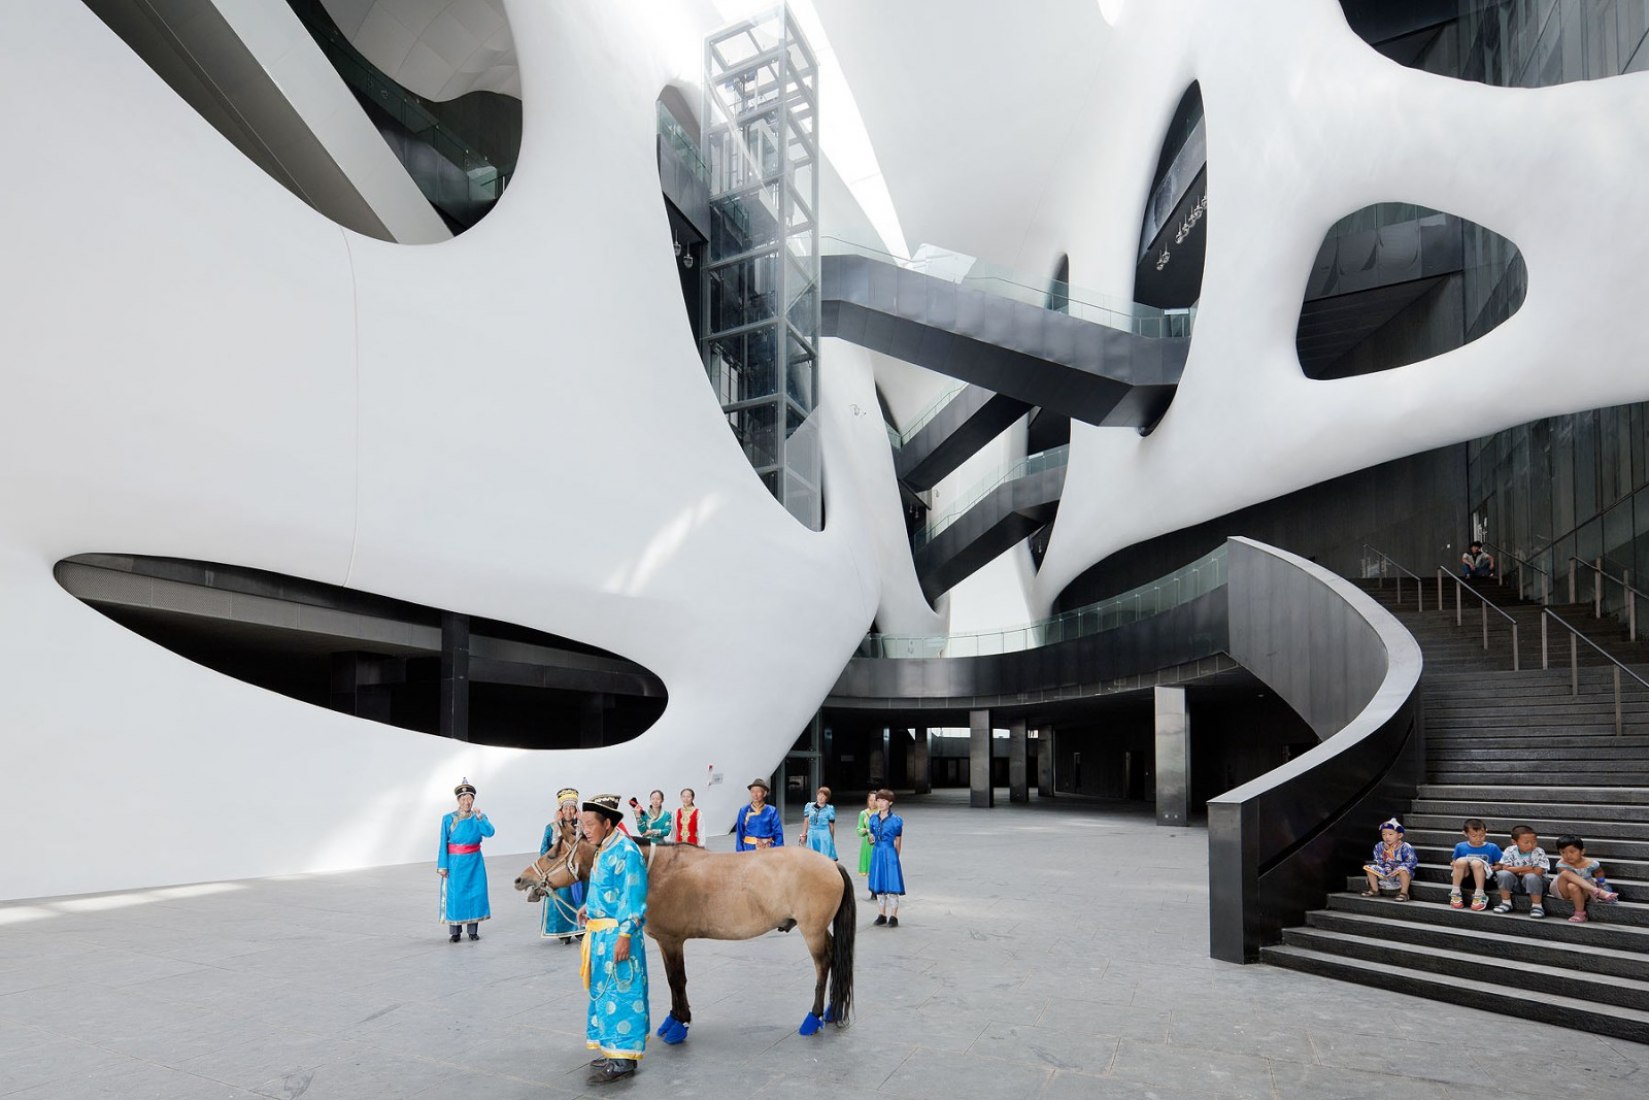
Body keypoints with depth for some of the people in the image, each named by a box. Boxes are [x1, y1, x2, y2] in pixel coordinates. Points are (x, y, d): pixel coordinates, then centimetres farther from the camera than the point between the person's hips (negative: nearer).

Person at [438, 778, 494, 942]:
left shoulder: (479, 817, 4)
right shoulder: (448, 819, -1)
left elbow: (490, 832, -14)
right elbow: (443, 844, -4)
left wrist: (479, 816, -22)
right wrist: (442, 866, -9)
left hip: (474, 863, 2)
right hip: (455, 863, -2)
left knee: (475, 893, 4)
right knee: (454, 894, 0)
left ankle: (473, 931, 16)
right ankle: (454, 933, 11)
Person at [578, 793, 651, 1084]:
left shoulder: (626, 852, -17)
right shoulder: (604, 850, 10)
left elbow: (633, 899, -20)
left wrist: (625, 935, -23)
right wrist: (589, 908, 8)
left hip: (618, 934, -10)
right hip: (600, 933, 10)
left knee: (620, 993, -2)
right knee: (604, 992, 17)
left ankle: (623, 1059, 5)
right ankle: (614, 1049, 29)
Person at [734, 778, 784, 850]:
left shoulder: (771, 811, -1)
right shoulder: (744, 811, 1)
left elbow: (778, 834, 2)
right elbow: (740, 834, 5)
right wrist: (740, 853, 0)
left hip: (767, 849, 0)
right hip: (749, 849, 0)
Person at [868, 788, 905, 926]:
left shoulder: (896, 820, -7)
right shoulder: (873, 819, 6)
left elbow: (898, 842, -1)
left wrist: (894, 857, 1)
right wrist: (871, 840, -6)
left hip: (890, 854, -5)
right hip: (876, 853, 5)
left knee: (892, 885, -3)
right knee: (878, 886, 11)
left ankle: (893, 917, 6)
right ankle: (881, 915, 21)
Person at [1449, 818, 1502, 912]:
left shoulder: (1492, 848, 4)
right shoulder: (1460, 847, 7)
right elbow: (1454, 863, 13)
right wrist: (1453, 865, -10)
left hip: (1484, 879, -2)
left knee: (1476, 863, -33)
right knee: (1461, 861, -30)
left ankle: (1479, 896, -28)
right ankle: (1455, 893, -21)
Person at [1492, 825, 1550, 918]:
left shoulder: (1539, 852, -14)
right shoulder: (1510, 851, -7)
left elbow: (1537, 872, -23)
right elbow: (1505, 868, -12)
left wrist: (1516, 870, -16)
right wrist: (1524, 868, -20)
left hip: (1535, 883, -3)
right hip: (1516, 883, 3)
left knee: (1531, 877, -36)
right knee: (1503, 874, -25)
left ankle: (1537, 906, -17)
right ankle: (1506, 903, -7)